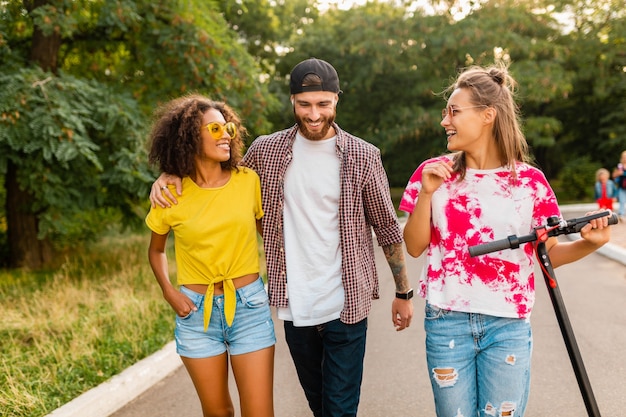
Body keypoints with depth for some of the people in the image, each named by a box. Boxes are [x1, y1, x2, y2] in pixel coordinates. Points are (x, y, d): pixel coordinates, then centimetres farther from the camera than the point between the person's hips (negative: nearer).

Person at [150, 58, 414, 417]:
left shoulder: (363, 157, -5)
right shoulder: (267, 150, 0)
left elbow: (387, 229, 1)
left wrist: (404, 292, 3)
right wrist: (172, 175, -3)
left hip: (346, 306, -2)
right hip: (295, 307, 3)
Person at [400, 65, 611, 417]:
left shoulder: (529, 181, -3)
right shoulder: (434, 172, 0)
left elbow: (549, 251, 3)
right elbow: (415, 247, -1)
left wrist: (589, 243, -16)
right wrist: (426, 193, -14)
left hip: (508, 325, -1)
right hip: (447, 321, 1)